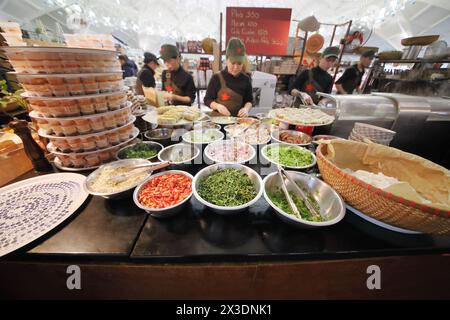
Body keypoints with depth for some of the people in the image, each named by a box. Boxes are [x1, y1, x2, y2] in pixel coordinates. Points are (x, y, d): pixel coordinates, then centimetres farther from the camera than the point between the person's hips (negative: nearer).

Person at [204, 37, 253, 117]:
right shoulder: (217, 78, -1)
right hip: (219, 117, -2)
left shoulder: (246, 79, 7)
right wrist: (217, 106, -17)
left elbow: (249, 100, 15)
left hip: (238, 118, 2)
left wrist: (246, 108, -6)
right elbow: (207, 99, 2)